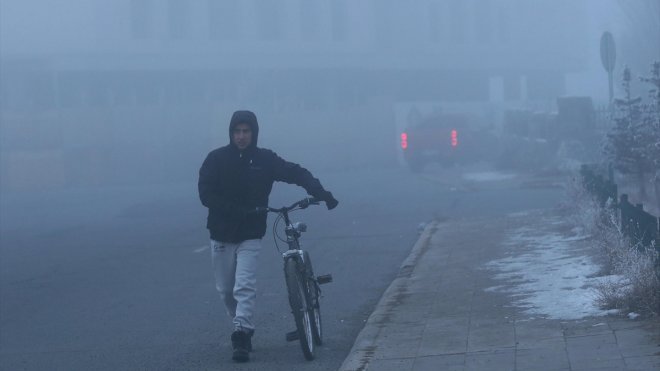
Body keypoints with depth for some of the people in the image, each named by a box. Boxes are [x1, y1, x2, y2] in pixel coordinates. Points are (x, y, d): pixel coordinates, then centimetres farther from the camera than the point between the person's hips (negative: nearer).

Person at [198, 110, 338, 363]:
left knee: (245, 287, -16)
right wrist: (234, 209, -22)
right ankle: (243, 329, 31)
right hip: (222, 235, 1)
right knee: (226, 290, 10)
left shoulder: (265, 160, -2)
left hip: (250, 236, -1)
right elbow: (206, 194, -11)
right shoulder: (217, 159, -4)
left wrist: (321, 193, -15)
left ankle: (241, 336, -17)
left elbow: (296, 173, -1)